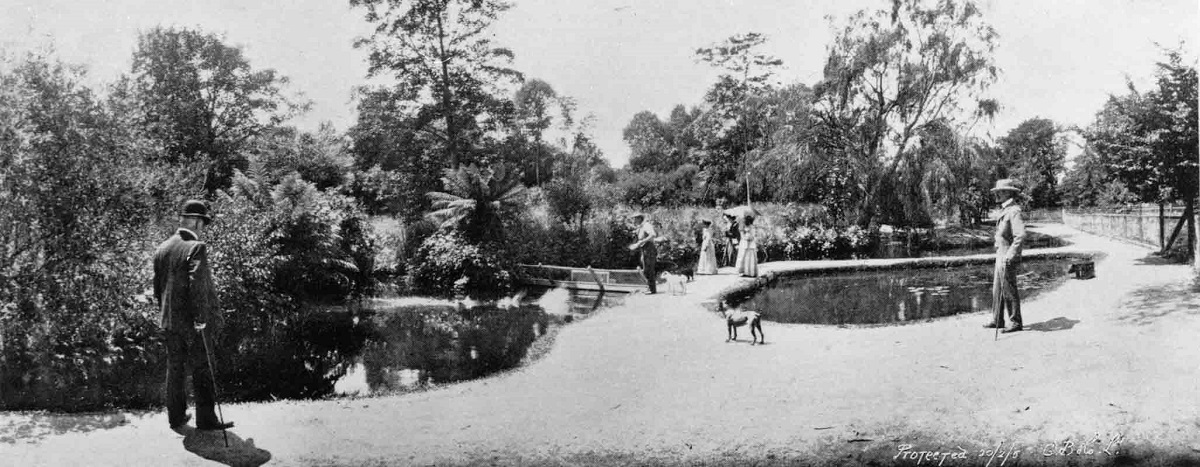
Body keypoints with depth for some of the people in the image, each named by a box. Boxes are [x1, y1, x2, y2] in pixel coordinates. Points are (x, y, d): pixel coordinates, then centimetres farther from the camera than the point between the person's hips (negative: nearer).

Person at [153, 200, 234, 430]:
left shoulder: (162, 249, 7)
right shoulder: (196, 248, -16)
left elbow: (157, 286, 14)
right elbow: (198, 285, -23)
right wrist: (201, 318, -20)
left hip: (169, 322, 7)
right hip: (193, 323, -7)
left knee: (174, 369, 15)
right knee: (201, 371, 3)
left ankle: (176, 416, 24)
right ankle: (205, 420, 10)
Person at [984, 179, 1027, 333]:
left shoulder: (1014, 211, -16)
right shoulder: (1005, 211, 15)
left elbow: (1020, 235, -25)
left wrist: (1009, 256, -27)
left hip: (1008, 259, -10)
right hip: (1000, 257, 10)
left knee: (1009, 291, -3)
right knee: (997, 290, 15)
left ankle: (1015, 323, 5)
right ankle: (997, 320, 23)